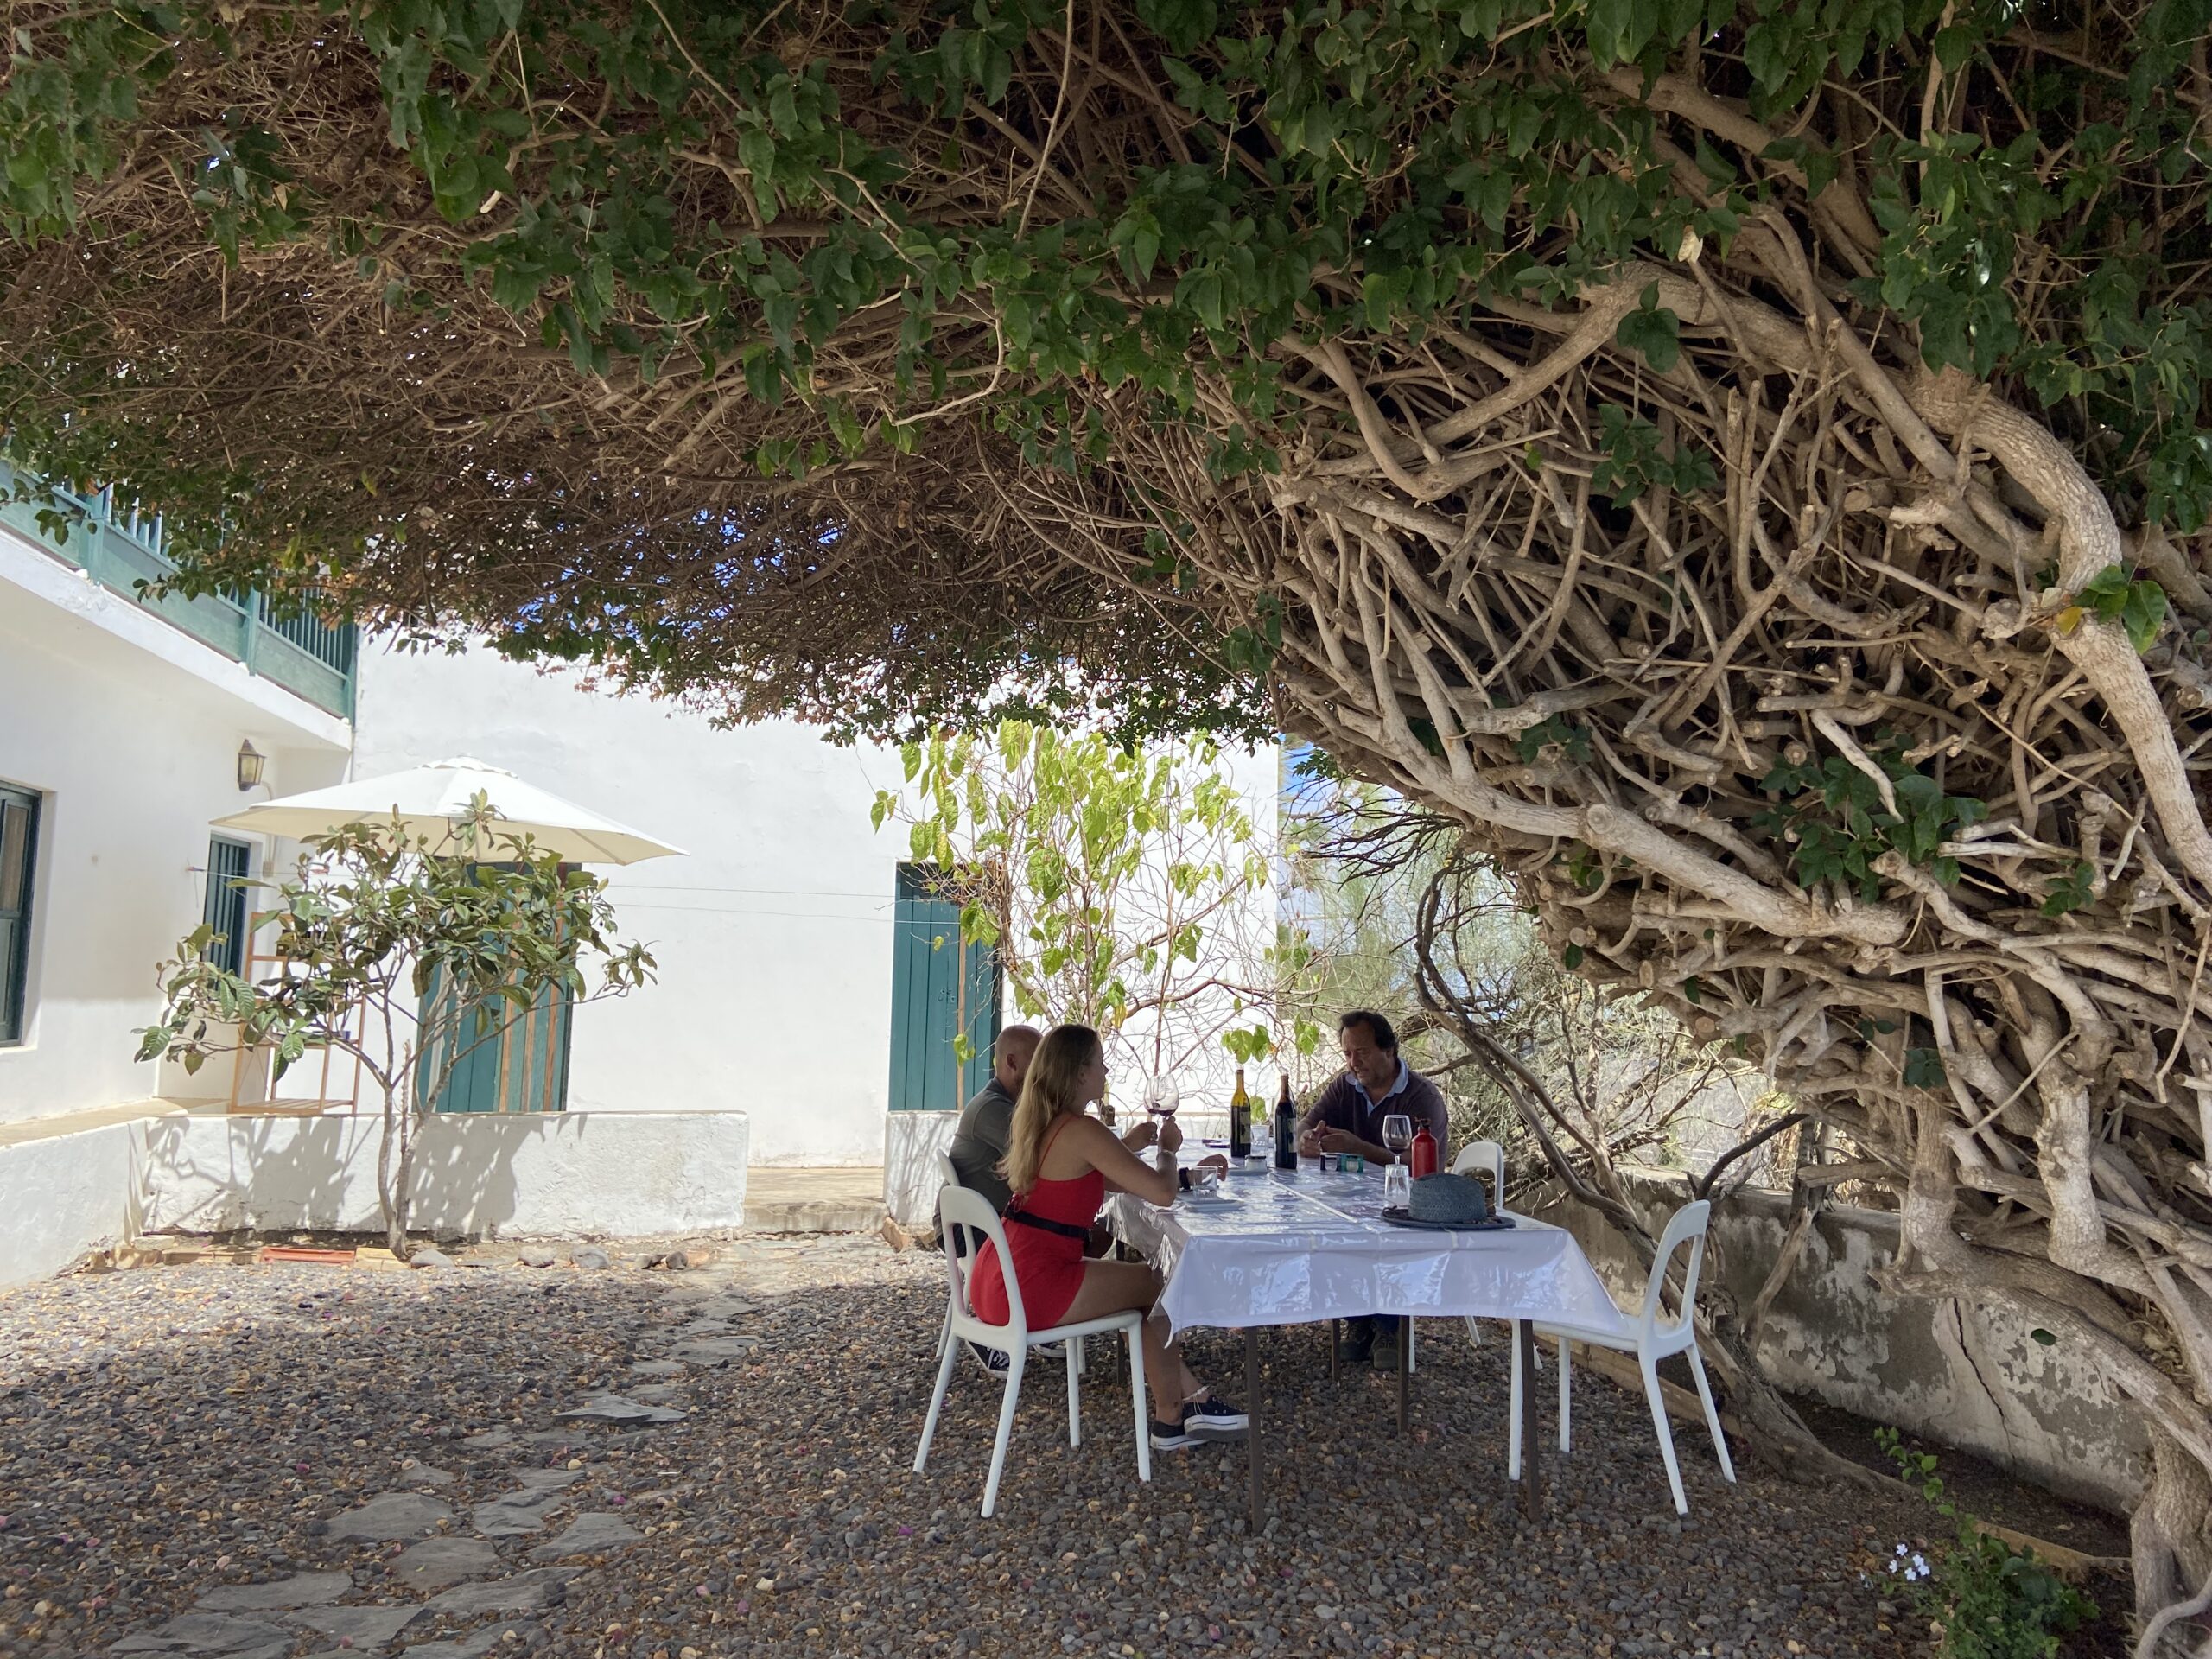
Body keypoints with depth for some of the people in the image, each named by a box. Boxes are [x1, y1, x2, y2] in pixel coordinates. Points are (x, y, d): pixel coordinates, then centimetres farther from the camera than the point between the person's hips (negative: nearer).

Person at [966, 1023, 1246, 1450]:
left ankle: (1191, 1395, 25)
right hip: (1029, 1287, -9)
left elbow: (1108, 1179, 24)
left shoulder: (1041, 1123, 12)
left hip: (999, 1280, 9)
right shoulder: (1081, 1131, -17)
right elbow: (1161, 1194, -20)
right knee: (1160, 1284, 9)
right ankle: (1171, 1419, 22)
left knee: (1141, 1282, 21)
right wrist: (1168, 1148, 0)